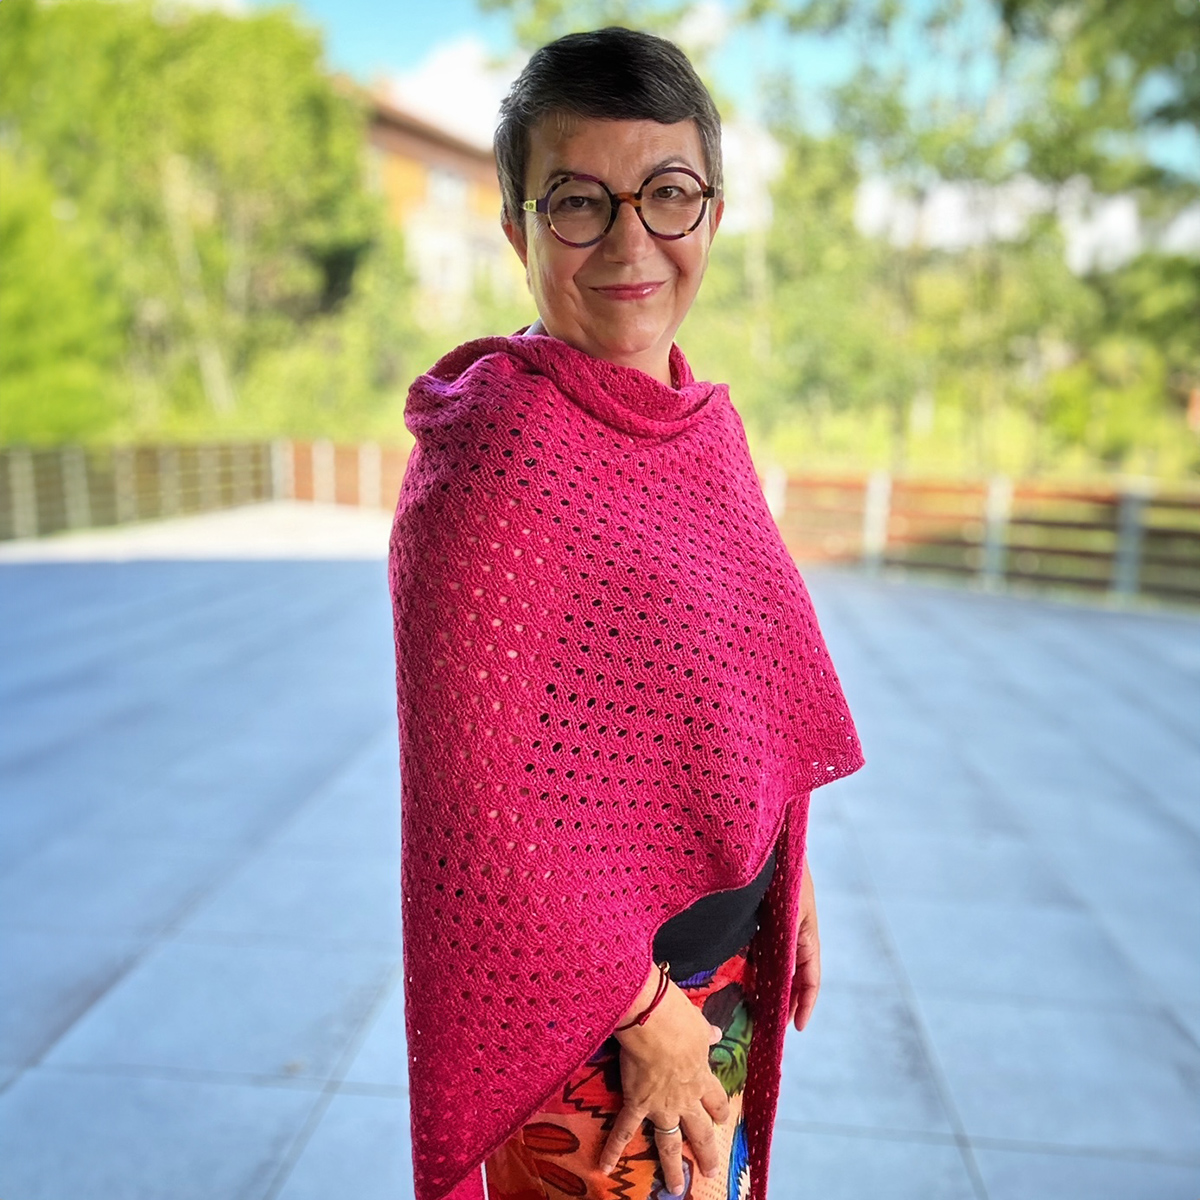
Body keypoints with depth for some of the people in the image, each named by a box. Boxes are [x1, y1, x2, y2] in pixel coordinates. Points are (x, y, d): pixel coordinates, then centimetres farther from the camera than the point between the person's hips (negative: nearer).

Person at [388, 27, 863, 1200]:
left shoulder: (707, 419, 1)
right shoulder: (492, 453, -24)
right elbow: (474, 794, -23)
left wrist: (788, 875, 10)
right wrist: (641, 1009, -16)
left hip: (725, 951, 7)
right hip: (586, 988, -7)